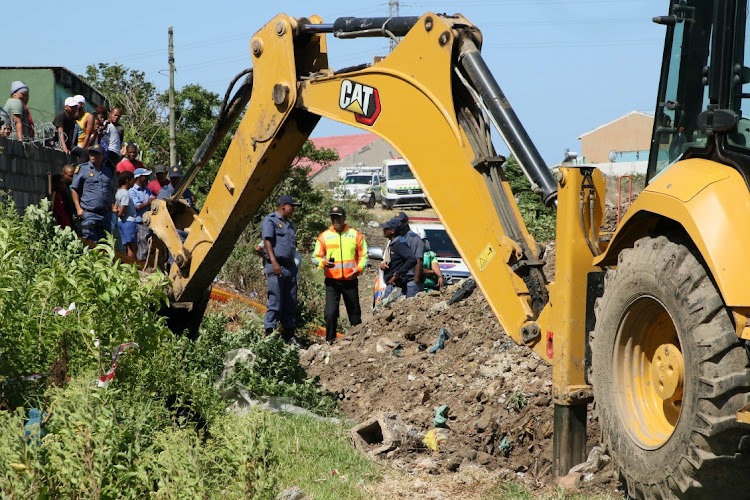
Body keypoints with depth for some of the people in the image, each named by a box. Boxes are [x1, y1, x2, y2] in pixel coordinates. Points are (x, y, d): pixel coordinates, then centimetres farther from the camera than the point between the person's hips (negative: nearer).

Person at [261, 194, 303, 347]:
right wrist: (274, 262, -24)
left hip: (290, 266, 8)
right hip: (276, 267, -8)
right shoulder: (270, 220, -2)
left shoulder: (289, 224, 23)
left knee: (291, 303, 7)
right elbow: (267, 241, -13)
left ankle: (288, 333, 12)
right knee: (275, 302, -9)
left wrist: (295, 266, 18)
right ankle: (269, 333, -5)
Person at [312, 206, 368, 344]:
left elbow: (363, 255, 7)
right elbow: (316, 257, 5)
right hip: (332, 281, -1)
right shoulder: (324, 236, 4)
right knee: (330, 312, -9)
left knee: (354, 312, 9)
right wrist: (323, 262, -17)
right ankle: (330, 340, 0)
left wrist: (359, 268, -11)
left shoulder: (356, 235, 4)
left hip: (350, 280, 1)